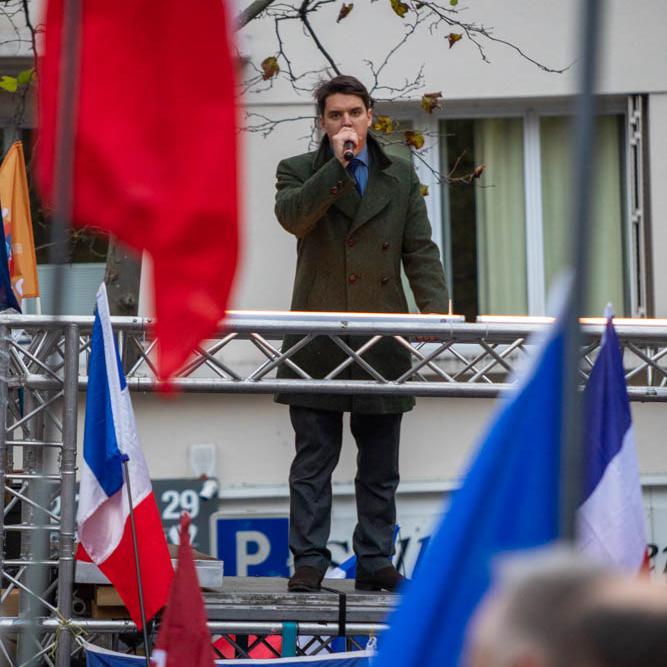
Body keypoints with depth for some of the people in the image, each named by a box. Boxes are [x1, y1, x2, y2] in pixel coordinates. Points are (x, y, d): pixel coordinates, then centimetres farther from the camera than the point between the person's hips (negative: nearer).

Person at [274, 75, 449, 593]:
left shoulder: (401, 178, 14)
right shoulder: (300, 172, 7)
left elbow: (420, 250, 7)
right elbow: (293, 216, -15)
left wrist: (435, 307, -8)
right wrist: (338, 163, -14)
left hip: (381, 342, 3)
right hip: (318, 345, -2)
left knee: (380, 467, 7)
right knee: (314, 462, -1)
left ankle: (375, 561, 12)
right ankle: (309, 561, 1)